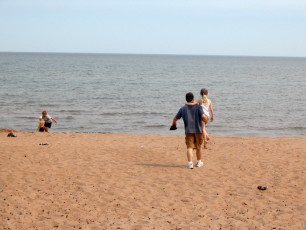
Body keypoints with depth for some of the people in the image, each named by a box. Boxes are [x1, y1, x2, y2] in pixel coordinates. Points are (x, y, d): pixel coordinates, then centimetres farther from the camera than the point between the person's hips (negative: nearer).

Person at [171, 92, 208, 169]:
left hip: (188, 131, 0)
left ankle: (190, 163, -20)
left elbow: (175, 118, 11)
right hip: (198, 130, 0)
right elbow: (204, 117, -16)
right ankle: (199, 162, 30)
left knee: (190, 147, -3)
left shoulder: (183, 109, 4)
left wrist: (173, 124, 31)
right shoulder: (198, 107, -3)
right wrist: (206, 121, 7)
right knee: (199, 147, 16)